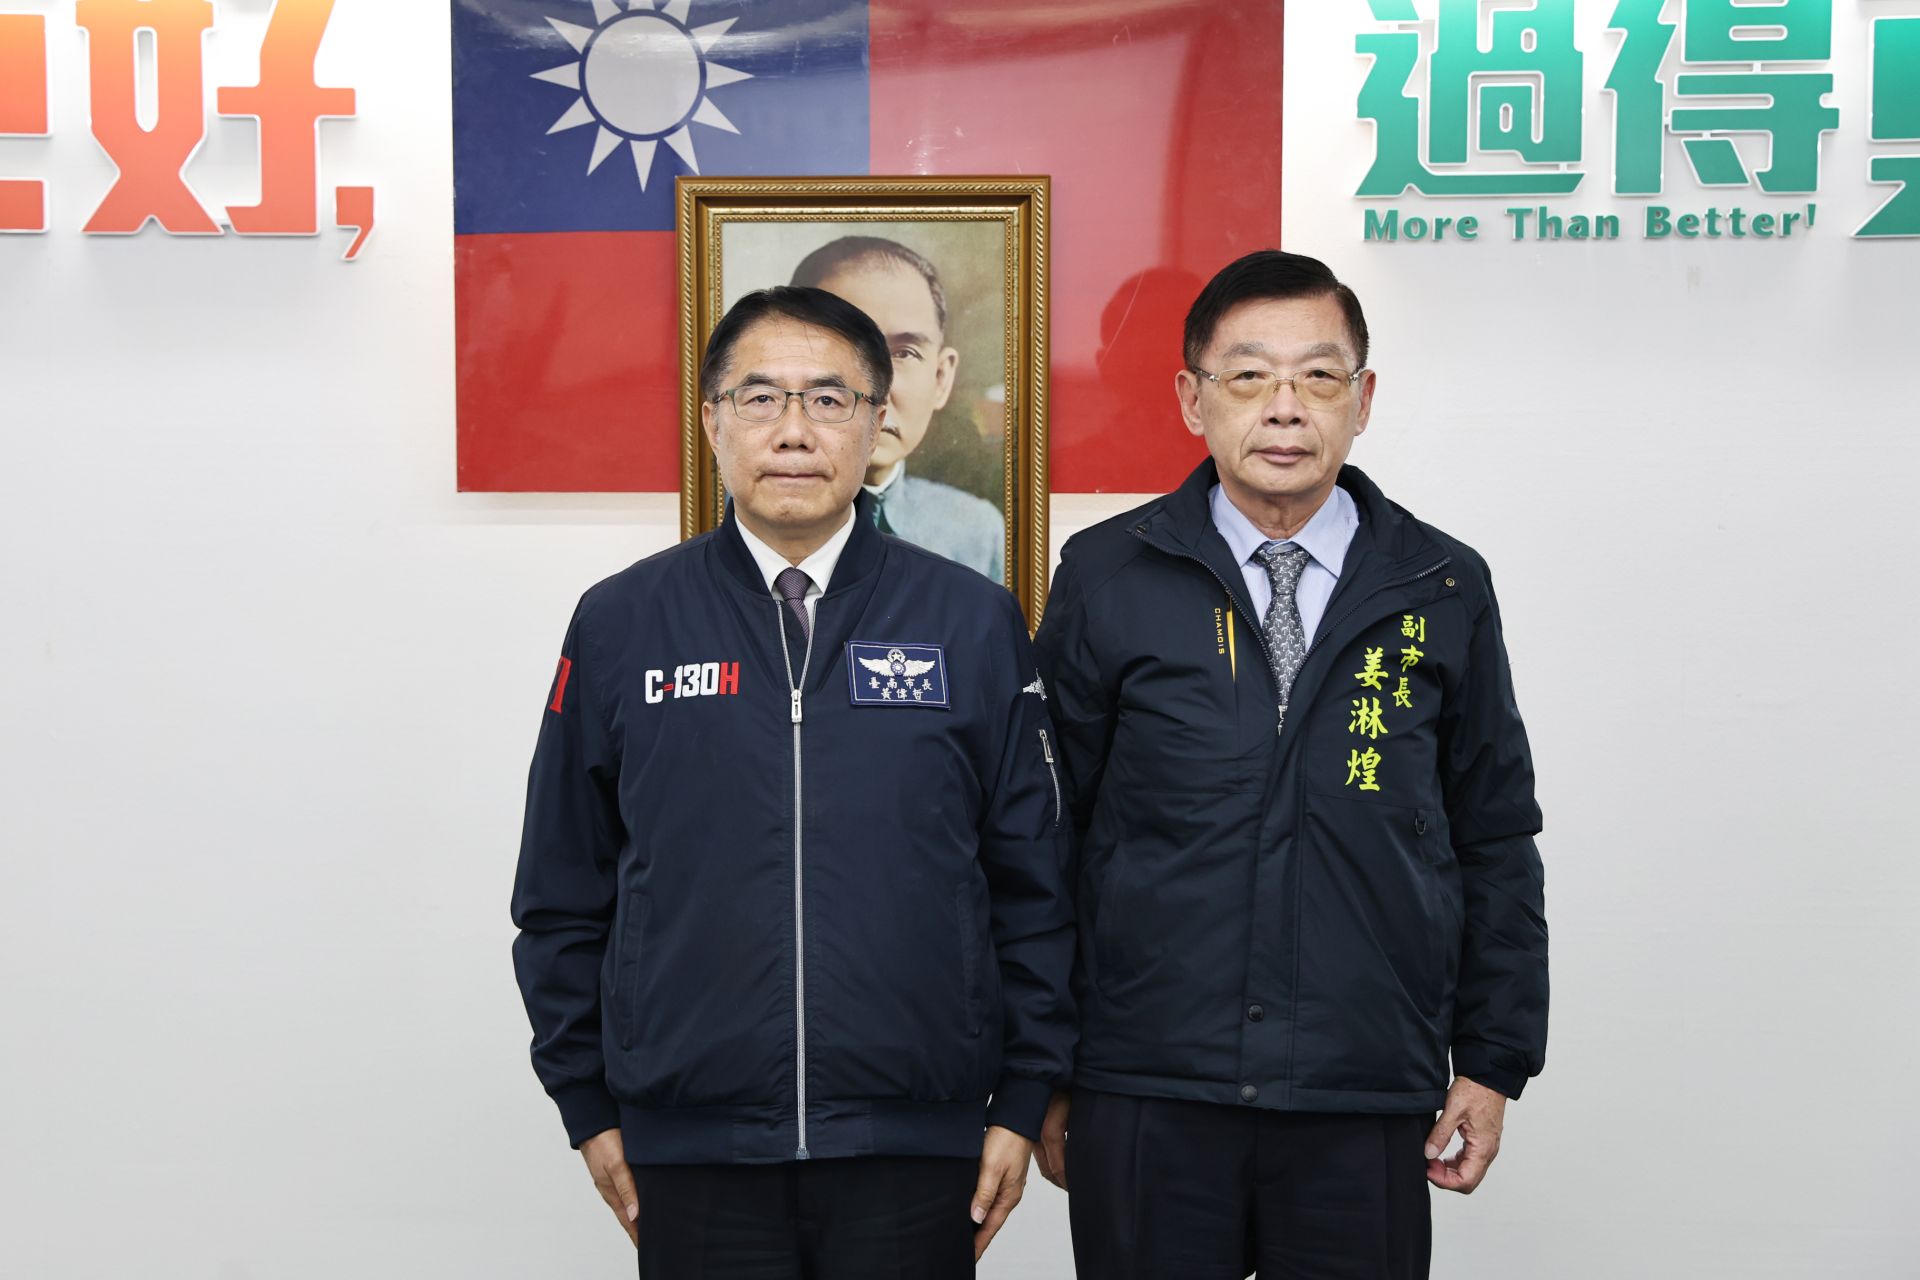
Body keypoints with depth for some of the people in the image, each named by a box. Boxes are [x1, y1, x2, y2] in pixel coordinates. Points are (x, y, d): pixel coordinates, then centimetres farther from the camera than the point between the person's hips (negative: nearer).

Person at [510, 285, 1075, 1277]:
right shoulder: (619, 625, 3)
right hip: (691, 1153, 0)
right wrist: (589, 1106, 6)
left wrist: (1023, 1101, 3)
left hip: (916, 1151, 0)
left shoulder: (975, 623, 1)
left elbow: (1034, 884, 4)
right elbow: (563, 896, 7)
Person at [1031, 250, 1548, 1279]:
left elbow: (1495, 842, 10)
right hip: (1147, 1100, -1)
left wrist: (1494, 1063, 7)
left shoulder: (1442, 590, 5)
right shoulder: (1105, 580, 0)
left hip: (1368, 1107, 1)